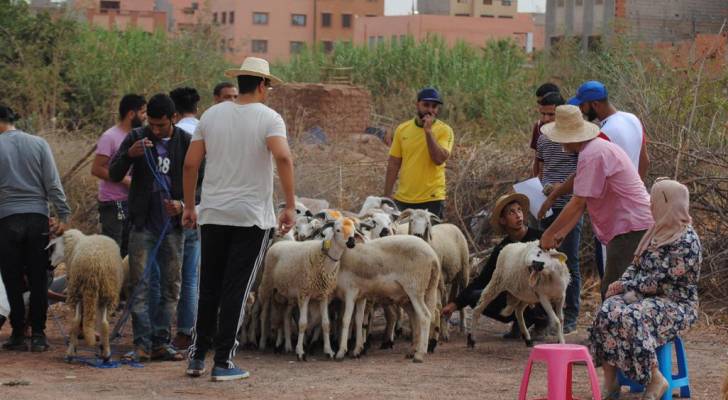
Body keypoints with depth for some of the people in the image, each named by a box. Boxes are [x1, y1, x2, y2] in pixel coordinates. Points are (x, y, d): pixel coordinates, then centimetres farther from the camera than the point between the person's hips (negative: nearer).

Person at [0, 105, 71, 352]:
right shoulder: (39, 144, 4)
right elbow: (53, 184, 0)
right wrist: (63, 215, 1)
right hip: (38, 218, 2)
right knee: (38, 280, 5)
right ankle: (38, 335, 5)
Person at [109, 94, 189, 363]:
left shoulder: (187, 143, -1)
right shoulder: (136, 138, 0)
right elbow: (113, 175, -1)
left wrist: (183, 204, -17)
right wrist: (129, 154, -21)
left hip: (172, 224, 1)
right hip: (143, 223, -1)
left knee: (171, 286, 4)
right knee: (139, 285, -5)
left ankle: (160, 342, 11)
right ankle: (142, 344, -4)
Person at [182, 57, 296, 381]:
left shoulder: (211, 115, 7)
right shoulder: (268, 118, -5)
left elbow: (190, 164, 4)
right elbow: (283, 158, -22)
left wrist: (189, 206, 13)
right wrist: (290, 205, -18)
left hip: (213, 215, 4)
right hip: (252, 217, -4)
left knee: (209, 289, 13)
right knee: (236, 291, 1)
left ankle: (196, 357, 16)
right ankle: (223, 363, 3)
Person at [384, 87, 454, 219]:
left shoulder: (444, 130, -3)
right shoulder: (402, 129, 6)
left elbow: (439, 159, -18)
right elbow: (393, 164, 8)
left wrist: (428, 131, -19)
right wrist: (387, 196, 6)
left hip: (431, 200, -3)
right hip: (403, 199, 3)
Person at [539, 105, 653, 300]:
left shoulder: (592, 155, -18)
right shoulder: (598, 148, 16)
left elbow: (578, 203, -18)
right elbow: (583, 201, 16)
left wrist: (549, 234, -9)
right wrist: (562, 233, 11)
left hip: (631, 229, -11)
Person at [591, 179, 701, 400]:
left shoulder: (686, 242, -17)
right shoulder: (658, 231, 12)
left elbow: (659, 281, -20)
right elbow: (637, 264, 16)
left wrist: (624, 286, -12)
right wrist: (621, 283, -4)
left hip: (676, 305, -8)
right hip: (650, 297, 8)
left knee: (631, 319, -35)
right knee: (607, 313, -20)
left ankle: (655, 380, -20)